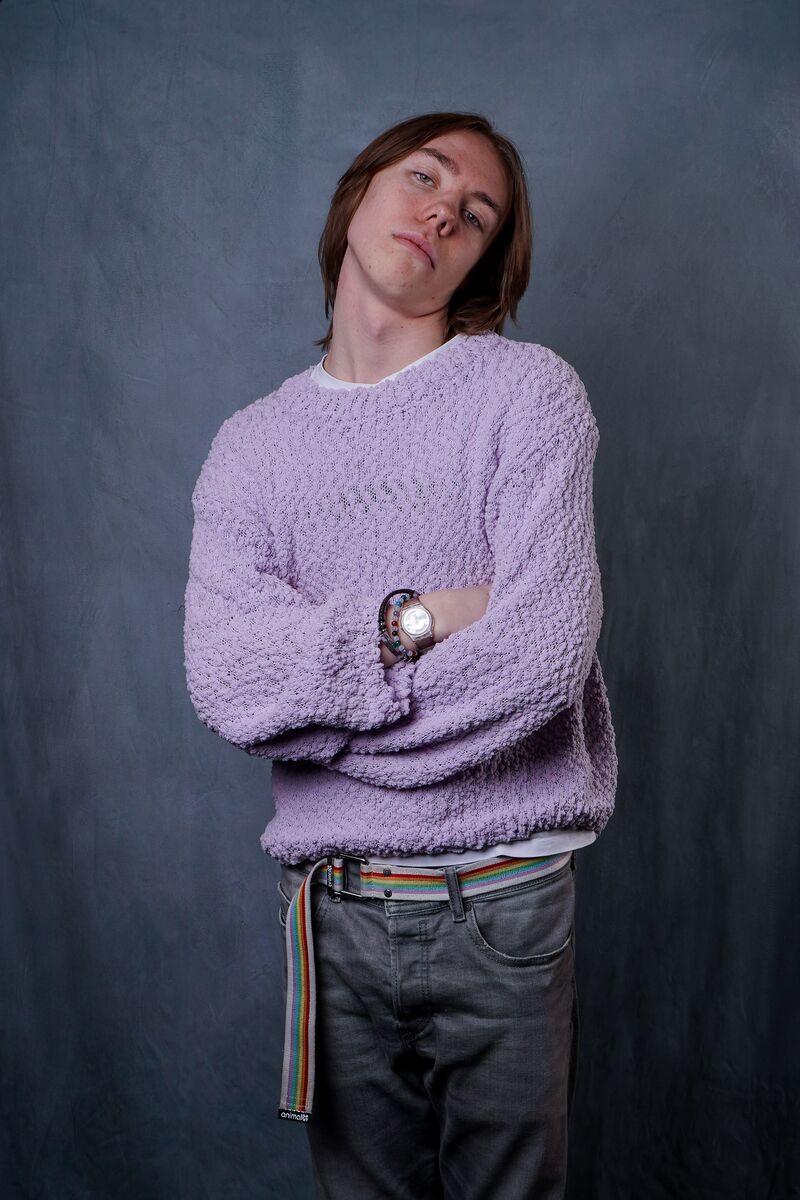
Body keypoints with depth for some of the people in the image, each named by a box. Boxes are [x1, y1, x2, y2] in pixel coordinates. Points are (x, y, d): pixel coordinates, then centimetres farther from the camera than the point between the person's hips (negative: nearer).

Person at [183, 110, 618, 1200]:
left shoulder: (529, 392, -4)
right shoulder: (253, 443, 5)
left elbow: (545, 651, -18)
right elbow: (224, 680, -8)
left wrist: (314, 705, -9)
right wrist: (412, 620, -18)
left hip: (505, 901, -2)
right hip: (333, 907, 3)